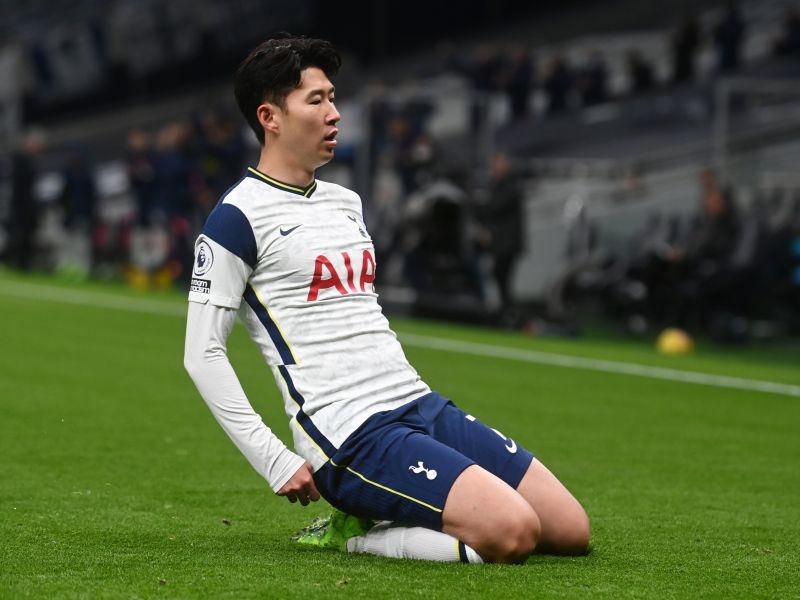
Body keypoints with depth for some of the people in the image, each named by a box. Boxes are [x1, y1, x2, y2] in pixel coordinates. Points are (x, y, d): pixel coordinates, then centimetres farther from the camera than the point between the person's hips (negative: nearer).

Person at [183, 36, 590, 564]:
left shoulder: (346, 202, 20)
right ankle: (351, 536, -5)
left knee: (572, 531, -1)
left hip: (422, 404, 9)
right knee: (513, 533, -26)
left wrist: (414, 400, 18)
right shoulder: (240, 218, -6)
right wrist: (275, 462, -14)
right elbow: (202, 353, -9)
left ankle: (374, 519, 8)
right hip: (353, 437, -8)